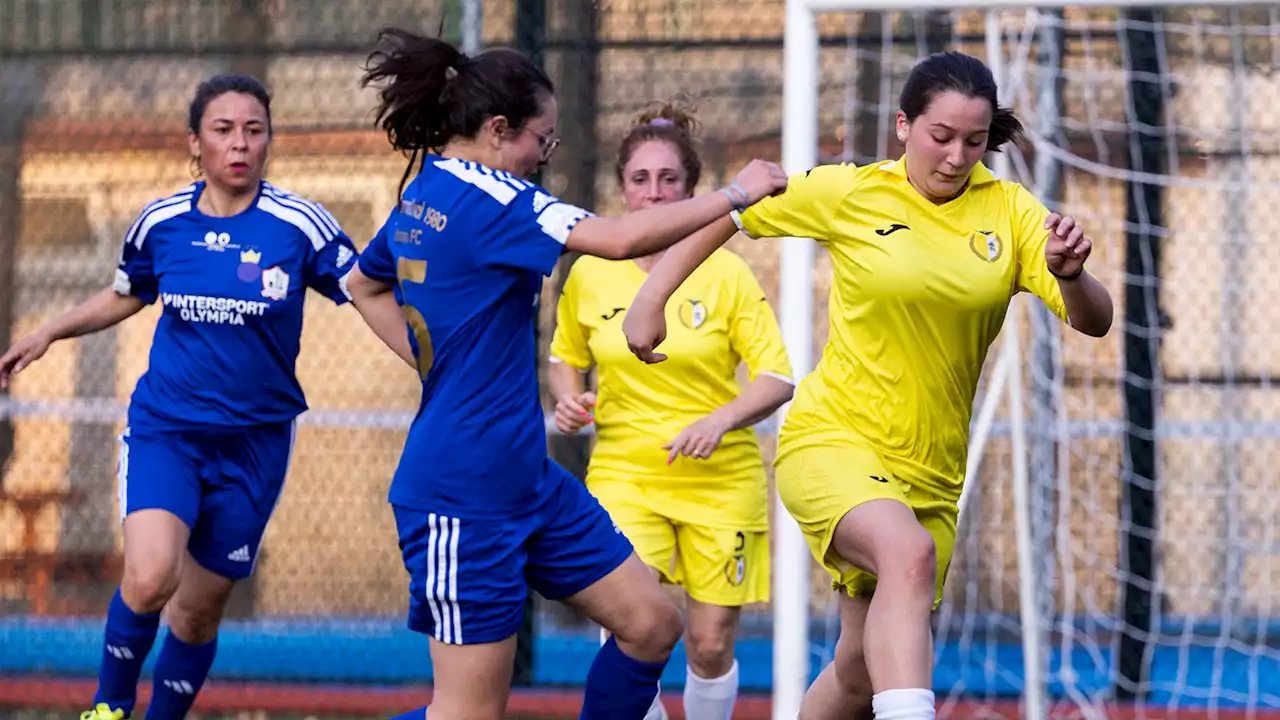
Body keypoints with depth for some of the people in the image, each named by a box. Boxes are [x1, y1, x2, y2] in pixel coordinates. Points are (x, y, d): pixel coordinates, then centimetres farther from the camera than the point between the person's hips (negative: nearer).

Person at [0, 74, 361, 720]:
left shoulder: (300, 226, -10)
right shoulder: (160, 223, -2)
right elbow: (125, 296, 19)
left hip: (252, 444, 0)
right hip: (163, 428, 0)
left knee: (199, 609, 6)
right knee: (149, 578, -23)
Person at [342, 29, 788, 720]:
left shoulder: (421, 196, 11)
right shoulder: (485, 195, -18)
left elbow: (364, 285, 30)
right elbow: (621, 238, -27)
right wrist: (734, 194, -16)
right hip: (464, 494, -10)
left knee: (650, 622, 8)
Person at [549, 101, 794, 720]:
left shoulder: (726, 274, -5)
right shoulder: (589, 274, 1)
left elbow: (777, 379, -6)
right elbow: (564, 359, 18)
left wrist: (720, 420, -23)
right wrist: (568, 400, -4)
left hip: (720, 479, -1)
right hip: (622, 471, 1)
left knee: (710, 644, 3)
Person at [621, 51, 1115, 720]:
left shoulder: (1009, 210, -1)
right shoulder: (848, 193, -6)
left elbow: (1093, 321, -8)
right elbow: (725, 214, 5)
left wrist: (1070, 273, -29)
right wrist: (650, 300, -1)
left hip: (930, 473, 4)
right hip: (833, 440, -4)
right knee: (909, 553, -35)